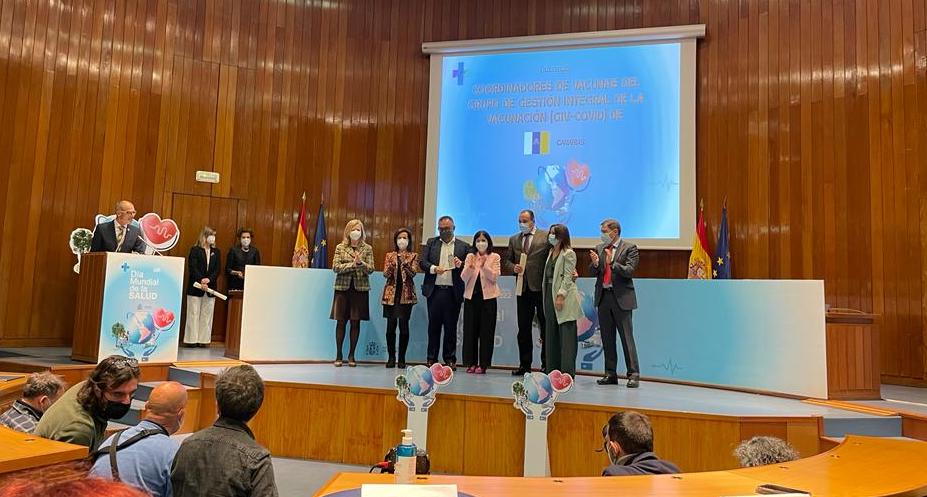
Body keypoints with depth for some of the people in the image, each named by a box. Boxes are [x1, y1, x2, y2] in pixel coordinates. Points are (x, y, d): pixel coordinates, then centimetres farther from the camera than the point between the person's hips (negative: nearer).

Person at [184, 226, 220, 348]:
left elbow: (217, 269, 5)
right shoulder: (195, 250, 0)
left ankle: (204, 340, 8)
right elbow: (192, 268, -8)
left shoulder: (216, 252, 11)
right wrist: (201, 282, -17)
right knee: (194, 314, 2)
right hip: (195, 287, -4)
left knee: (207, 315, 4)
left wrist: (209, 279, -12)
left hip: (210, 288, 4)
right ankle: (192, 339, 7)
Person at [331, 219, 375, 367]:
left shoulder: (367, 249, 7)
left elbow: (370, 269, -1)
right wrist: (352, 264, -14)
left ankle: (351, 355, 11)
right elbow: (335, 267, -4)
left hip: (360, 288, 0)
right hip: (343, 288, 0)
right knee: (341, 322, 1)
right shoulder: (340, 248, 6)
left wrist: (361, 263, -19)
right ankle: (339, 355, 9)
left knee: (356, 322, 3)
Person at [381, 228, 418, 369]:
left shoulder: (413, 256, 8)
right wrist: (391, 264, -17)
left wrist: (405, 262, -23)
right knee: (390, 326, 0)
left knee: (403, 325, -5)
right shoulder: (390, 255, 12)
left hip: (406, 294, -1)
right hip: (391, 293, 2)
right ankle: (391, 357, 10)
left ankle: (402, 358, 4)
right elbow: (385, 274, 3)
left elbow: (413, 273, -7)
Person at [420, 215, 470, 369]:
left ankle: (450, 359, 13)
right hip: (434, 290, 1)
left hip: (453, 292, -1)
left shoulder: (463, 246, 8)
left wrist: (460, 264, -15)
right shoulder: (431, 242, 12)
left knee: (451, 327, 4)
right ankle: (431, 359, 13)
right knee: (433, 326, 6)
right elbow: (422, 262, 4)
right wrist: (434, 268, -14)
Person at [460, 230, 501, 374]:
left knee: (486, 331, 0)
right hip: (471, 296, 2)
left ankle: (483, 364, 6)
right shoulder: (470, 256, 9)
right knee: (470, 330, 4)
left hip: (487, 297, -2)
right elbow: (464, 278, 1)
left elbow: (494, 277, -7)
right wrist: (470, 267, -16)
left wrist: (484, 265, -16)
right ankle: (471, 362, 12)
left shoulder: (494, 257, 3)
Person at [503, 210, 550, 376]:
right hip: (522, 288, 5)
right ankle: (524, 365, 17)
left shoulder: (545, 238, -1)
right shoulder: (513, 240, 14)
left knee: (545, 328, 3)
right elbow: (507, 261, 16)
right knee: (523, 329, 9)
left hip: (541, 288, -4)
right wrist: (513, 267, -6)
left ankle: (546, 365, 12)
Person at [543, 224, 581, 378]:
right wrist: (547, 297, 11)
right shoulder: (551, 252, 17)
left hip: (564, 297, -8)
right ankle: (553, 370, 19)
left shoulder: (568, 253, -6)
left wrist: (561, 295, -20)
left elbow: (567, 277, -13)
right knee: (551, 334, 11)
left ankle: (567, 372, -2)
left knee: (566, 336, -5)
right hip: (549, 294, 8)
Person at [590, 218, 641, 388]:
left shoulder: (629, 247, -3)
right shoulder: (599, 248, 12)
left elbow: (629, 271, -12)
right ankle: (610, 374, 18)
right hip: (603, 297, 6)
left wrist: (612, 263, -23)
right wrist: (595, 263, -11)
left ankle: (633, 374, 2)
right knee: (607, 338, 10)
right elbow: (593, 272, 9)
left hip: (621, 297, -5)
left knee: (626, 337, -4)